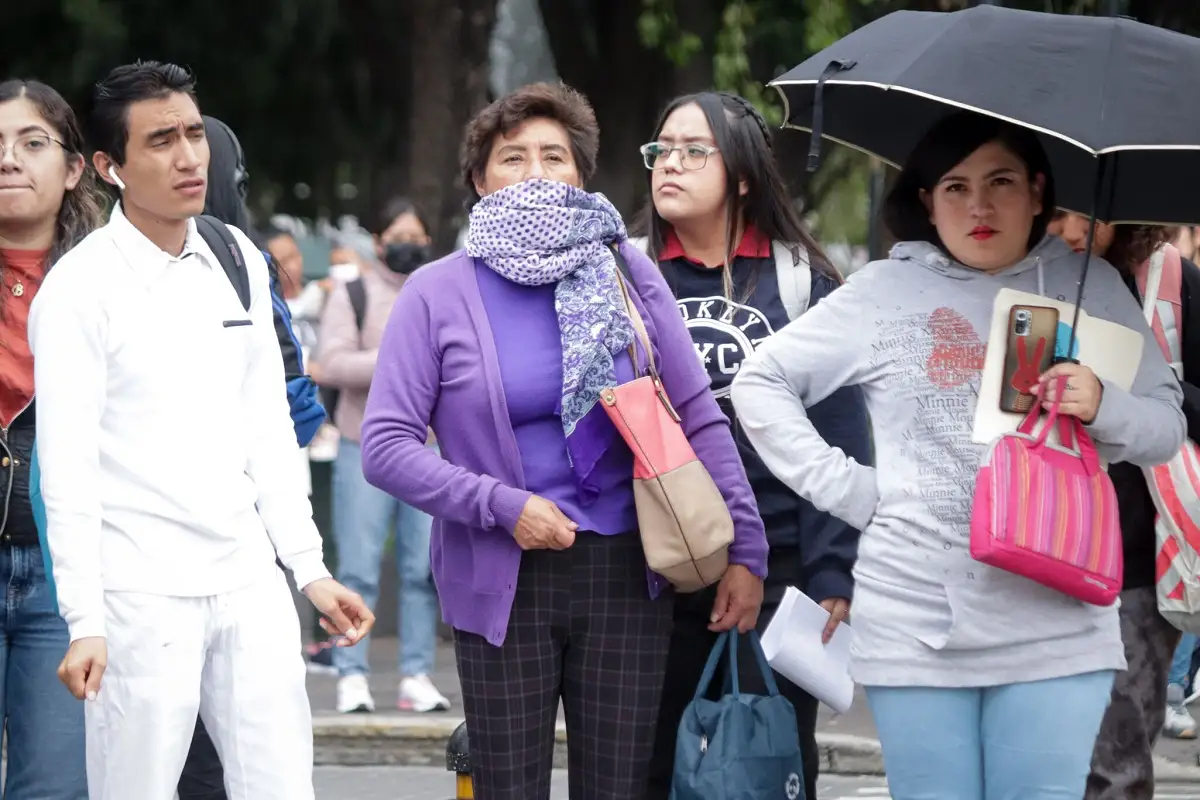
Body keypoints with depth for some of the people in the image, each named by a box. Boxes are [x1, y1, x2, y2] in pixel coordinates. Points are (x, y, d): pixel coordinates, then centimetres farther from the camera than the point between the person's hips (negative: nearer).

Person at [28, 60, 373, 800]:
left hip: (249, 580, 5)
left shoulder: (239, 261, 10)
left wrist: (310, 568, 9)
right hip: (141, 593, -5)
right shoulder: (80, 288, -8)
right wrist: (85, 622, -17)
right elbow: (68, 468, -11)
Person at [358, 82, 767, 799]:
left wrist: (746, 550, -1)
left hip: (625, 577, 2)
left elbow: (700, 418, 5)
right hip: (504, 585, -1)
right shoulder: (438, 294, -1)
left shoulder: (626, 273, 4)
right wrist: (504, 505, -14)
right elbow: (386, 446, -6)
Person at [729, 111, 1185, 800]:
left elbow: (1167, 428, 9)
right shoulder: (883, 293, 6)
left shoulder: (1091, 287, 8)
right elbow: (760, 382, 9)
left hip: (1057, 625, 0)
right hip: (915, 622, 0)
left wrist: (1104, 409, -13)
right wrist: (845, 487, 0)